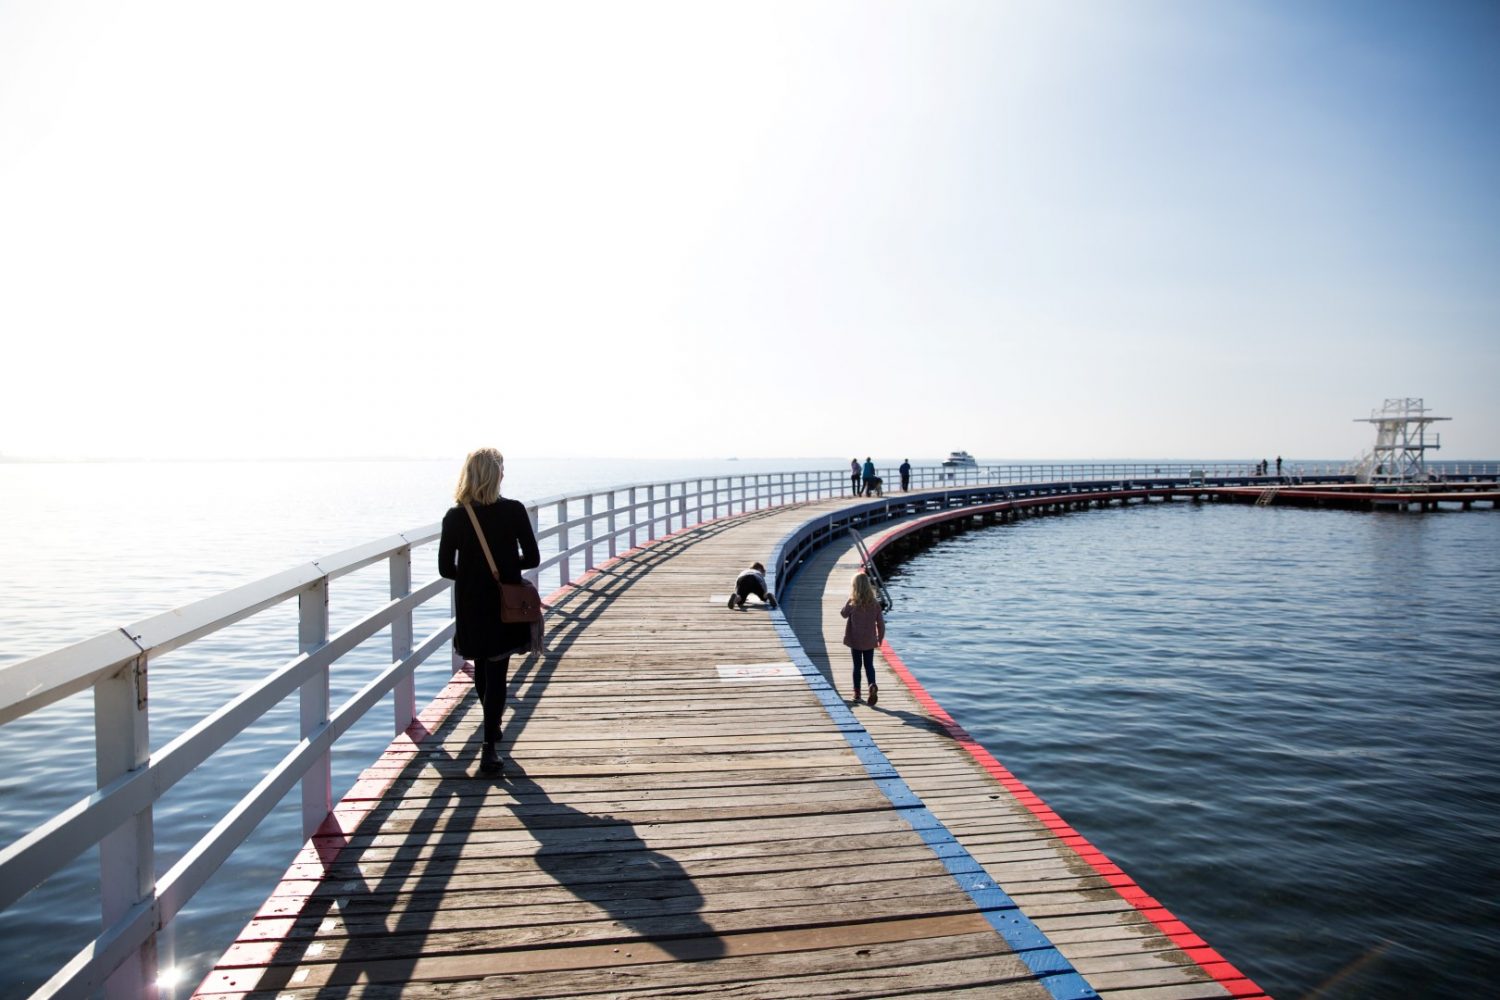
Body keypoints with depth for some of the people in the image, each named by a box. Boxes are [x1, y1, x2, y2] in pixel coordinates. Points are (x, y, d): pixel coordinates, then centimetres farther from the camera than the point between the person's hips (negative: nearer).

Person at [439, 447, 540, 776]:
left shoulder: (454, 517, -7)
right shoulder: (514, 511, -10)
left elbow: (446, 569, -5)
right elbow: (532, 558, -7)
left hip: (470, 606, 2)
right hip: (504, 604, -2)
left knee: (482, 668, 21)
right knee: (497, 673, 2)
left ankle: (491, 727, 42)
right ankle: (489, 747, -6)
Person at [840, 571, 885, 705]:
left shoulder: (852, 603, -15)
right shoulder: (875, 603, -7)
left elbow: (844, 614, 4)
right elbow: (880, 623, -2)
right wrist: (880, 637, 11)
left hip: (855, 641, -1)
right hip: (870, 641, 1)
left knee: (857, 666, 11)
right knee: (869, 665, 11)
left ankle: (857, 692, 17)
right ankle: (872, 686, -13)